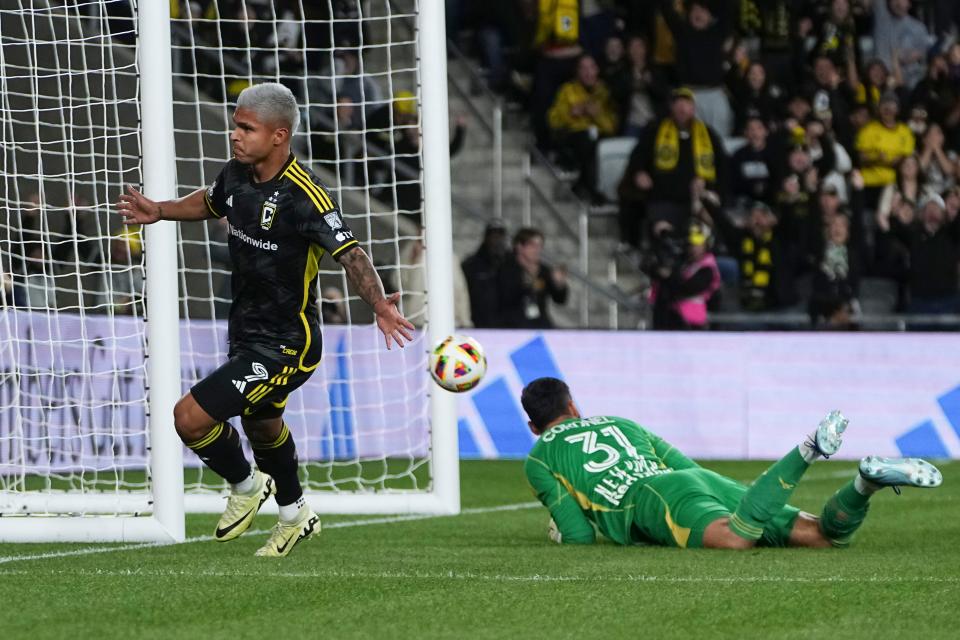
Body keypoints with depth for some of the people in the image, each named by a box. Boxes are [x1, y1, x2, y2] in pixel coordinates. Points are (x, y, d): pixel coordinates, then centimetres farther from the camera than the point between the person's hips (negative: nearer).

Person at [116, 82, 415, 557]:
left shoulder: (303, 196, -27)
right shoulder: (237, 174, -3)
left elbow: (349, 253, -32)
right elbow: (210, 202, 21)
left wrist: (378, 305, -44)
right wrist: (160, 212, 18)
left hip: (285, 347, -9)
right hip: (247, 334, 9)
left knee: (191, 417, -16)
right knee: (261, 425, 29)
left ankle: (246, 485, 14)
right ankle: (295, 515, 55)